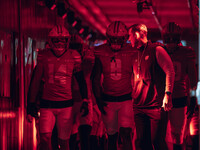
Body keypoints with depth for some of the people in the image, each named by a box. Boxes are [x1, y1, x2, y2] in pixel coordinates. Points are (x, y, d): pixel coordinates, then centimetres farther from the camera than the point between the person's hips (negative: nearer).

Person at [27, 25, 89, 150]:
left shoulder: (73, 56, 2)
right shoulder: (44, 57, 1)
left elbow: (81, 80, 10)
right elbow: (36, 81, 7)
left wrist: (85, 102, 6)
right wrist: (31, 104, 6)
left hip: (66, 104, 0)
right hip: (47, 104, 0)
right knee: (45, 138, -16)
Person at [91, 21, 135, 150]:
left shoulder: (131, 53, -4)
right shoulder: (101, 53, -1)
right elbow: (96, 79, 6)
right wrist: (98, 100, -1)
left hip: (126, 99, -2)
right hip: (108, 100, 2)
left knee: (125, 133, -14)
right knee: (112, 136, 9)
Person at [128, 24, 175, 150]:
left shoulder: (157, 50, -2)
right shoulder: (136, 56, 19)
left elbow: (170, 72, -9)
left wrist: (167, 94, -18)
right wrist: (133, 96, 18)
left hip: (155, 105, -7)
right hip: (139, 105, 7)